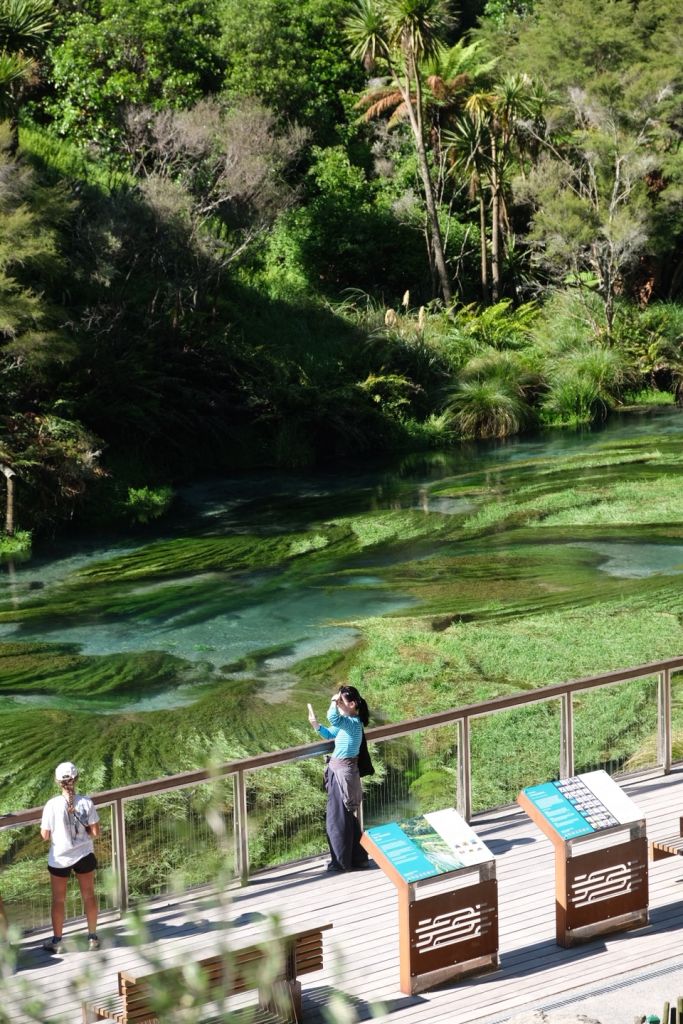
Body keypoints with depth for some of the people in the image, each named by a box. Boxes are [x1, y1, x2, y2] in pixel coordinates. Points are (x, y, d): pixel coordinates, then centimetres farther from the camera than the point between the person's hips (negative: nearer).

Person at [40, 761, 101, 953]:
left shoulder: (52, 805, -18)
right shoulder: (86, 803, -15)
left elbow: (45, 836, -11)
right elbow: (95, 832, -10)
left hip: (59, 858, -1)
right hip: (84, 855, 1)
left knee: (58, 899, 14)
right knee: (89, 895, 17)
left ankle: (56, 941, 24)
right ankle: (93, 937, 27)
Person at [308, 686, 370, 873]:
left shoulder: (353, 722, -22)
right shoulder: (346, 722, 8)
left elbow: (333, 718, -41)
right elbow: (329, 734, 23)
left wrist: (334, 701, -24)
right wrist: (315, 723, 7)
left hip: (343, 772, -10)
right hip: (338, 770, 10)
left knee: (338, 818, 1)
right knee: (346, 817, 18)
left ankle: (342, 862, 11)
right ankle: (357, 858, 28)